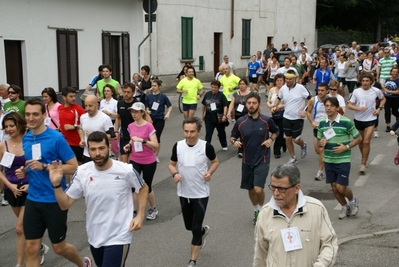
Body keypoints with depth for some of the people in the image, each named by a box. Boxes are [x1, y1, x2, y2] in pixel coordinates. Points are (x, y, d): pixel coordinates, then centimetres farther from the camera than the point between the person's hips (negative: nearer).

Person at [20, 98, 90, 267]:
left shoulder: (56, 138, -14)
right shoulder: (26, 139, 5)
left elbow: (73, 167, -14)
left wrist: (44, 167, -23)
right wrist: (24, 171, -1)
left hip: (55, 200, -5)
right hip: (32, 200, 5)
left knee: (59, 247, 10)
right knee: (31, 249, 4)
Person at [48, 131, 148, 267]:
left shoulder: (126, 170, -17)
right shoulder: (82, 172, -10)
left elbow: (143, 188, 3)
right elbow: (65, 205, -5)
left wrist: (140, 216, -7)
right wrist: (56, 184, -22)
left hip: (118, 237, -4)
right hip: (94, 237, 4)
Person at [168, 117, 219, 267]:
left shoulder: (206, 146, -15)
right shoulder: (177, 146, -8)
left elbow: (215, 162, 3)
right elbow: (172, 164, 5)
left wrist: (210, 172, -16)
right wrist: (175, 174, -16)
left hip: (201, 193, -3)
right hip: (183, 193, 4)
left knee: (196, 228, -1)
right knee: (189, 226, 18)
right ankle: (204, 231, 53)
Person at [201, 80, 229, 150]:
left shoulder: (221, 95, -9)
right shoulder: (207, 94, 2)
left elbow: (225, 106, -14)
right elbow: (204, 105, 13)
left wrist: (224, 115, -24)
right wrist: (203, 114, 15)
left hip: (219, 118, -2)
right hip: (209, 117, 2)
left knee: (221, 132, 16)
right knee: (208, 133, -2)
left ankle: (224, 146, 36)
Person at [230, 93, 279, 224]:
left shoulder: (266, 120, -9)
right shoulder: (240, 122, -6)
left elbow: (276, 131, 10)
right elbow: (232, 136, 7)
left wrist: (271, 139, -9)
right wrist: (234, 141, -15)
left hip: (262, 160, -3)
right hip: (247, 161, 3)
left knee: (258, 189, -15)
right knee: (250, 189, 15)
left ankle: (261, 209, 16)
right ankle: (256, 211, 41)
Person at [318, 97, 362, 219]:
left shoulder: (346, 122, -11)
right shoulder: (322, 123, 2)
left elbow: (358, 138, -3)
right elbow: (318, 141, 14)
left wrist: (346, 147, -15)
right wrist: (321, 143, -9)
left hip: (343, 160, -4)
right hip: (328, 160, 5)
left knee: (341, 187, -5)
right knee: (334, 187, 10)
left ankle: (353, 200, 27)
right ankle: (345, 207, 34)